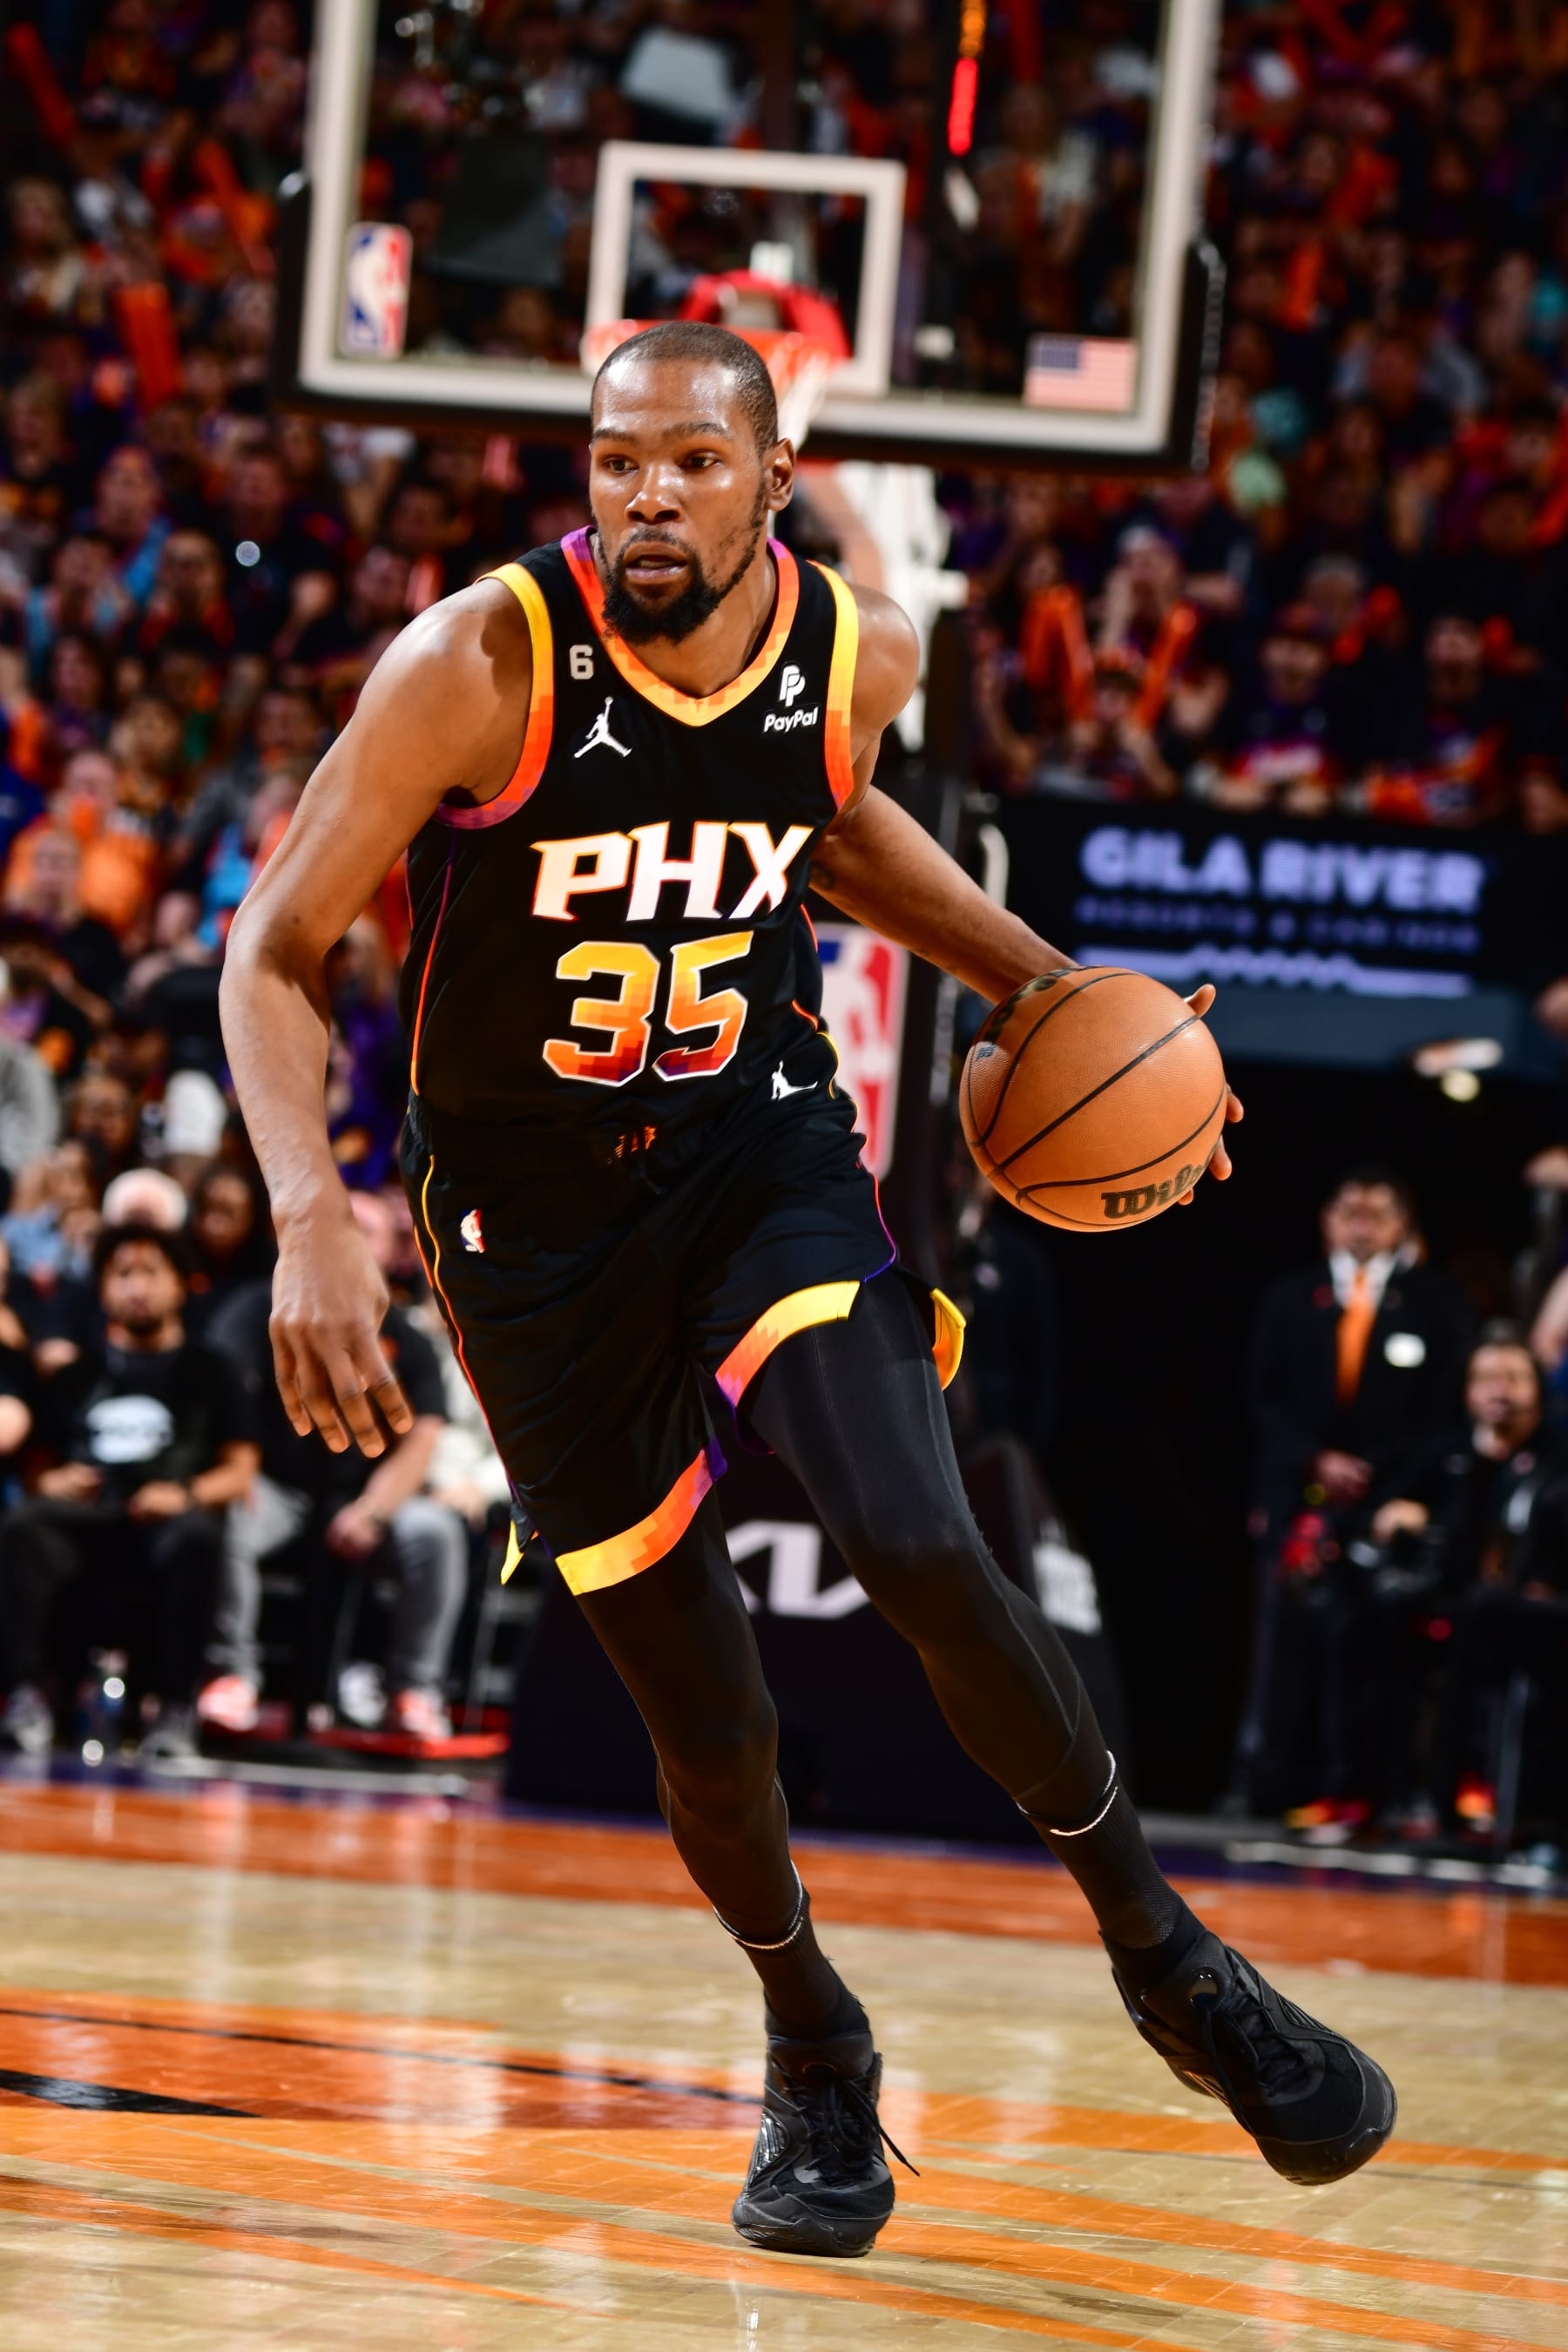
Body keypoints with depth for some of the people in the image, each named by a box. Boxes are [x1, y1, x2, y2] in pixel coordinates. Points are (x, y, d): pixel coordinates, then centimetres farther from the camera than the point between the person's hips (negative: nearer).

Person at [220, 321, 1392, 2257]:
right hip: (534, 1207, -1)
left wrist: (1046, 985, 7)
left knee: (921, 1550, -23)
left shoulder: (862, 649, -10)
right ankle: (811, 2049, 32)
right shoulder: (484, 666, -22)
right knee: (706, 1717, 1)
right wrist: (311, 1219, -31)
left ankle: (1160, 1954, -1)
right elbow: (277, 951, -16)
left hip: (760, 1147, 1)